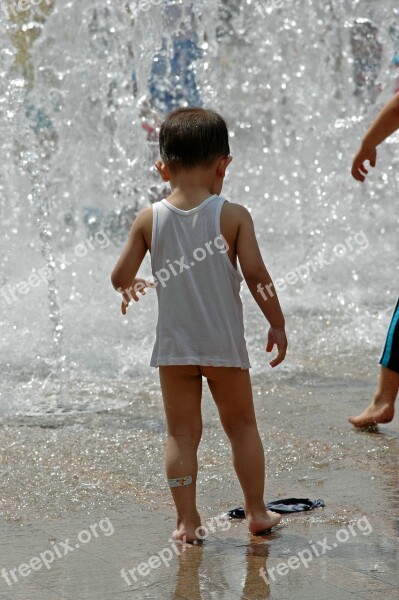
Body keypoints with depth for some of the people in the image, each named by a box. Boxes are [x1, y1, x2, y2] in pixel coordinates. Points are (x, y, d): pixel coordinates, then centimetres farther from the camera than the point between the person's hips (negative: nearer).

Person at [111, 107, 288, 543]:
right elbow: (255, 273, -13)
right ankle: (256, 512, 21)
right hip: (224, 343, -1)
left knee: (181, 432, 9)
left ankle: (186, 520, 9)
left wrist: (131, 290, 22)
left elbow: (121, 276, -1)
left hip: (173, 346, 1)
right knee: (241, 425, 14)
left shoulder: (149, 219, -4)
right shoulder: (233, 216, -10)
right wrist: (277, 323, -1)